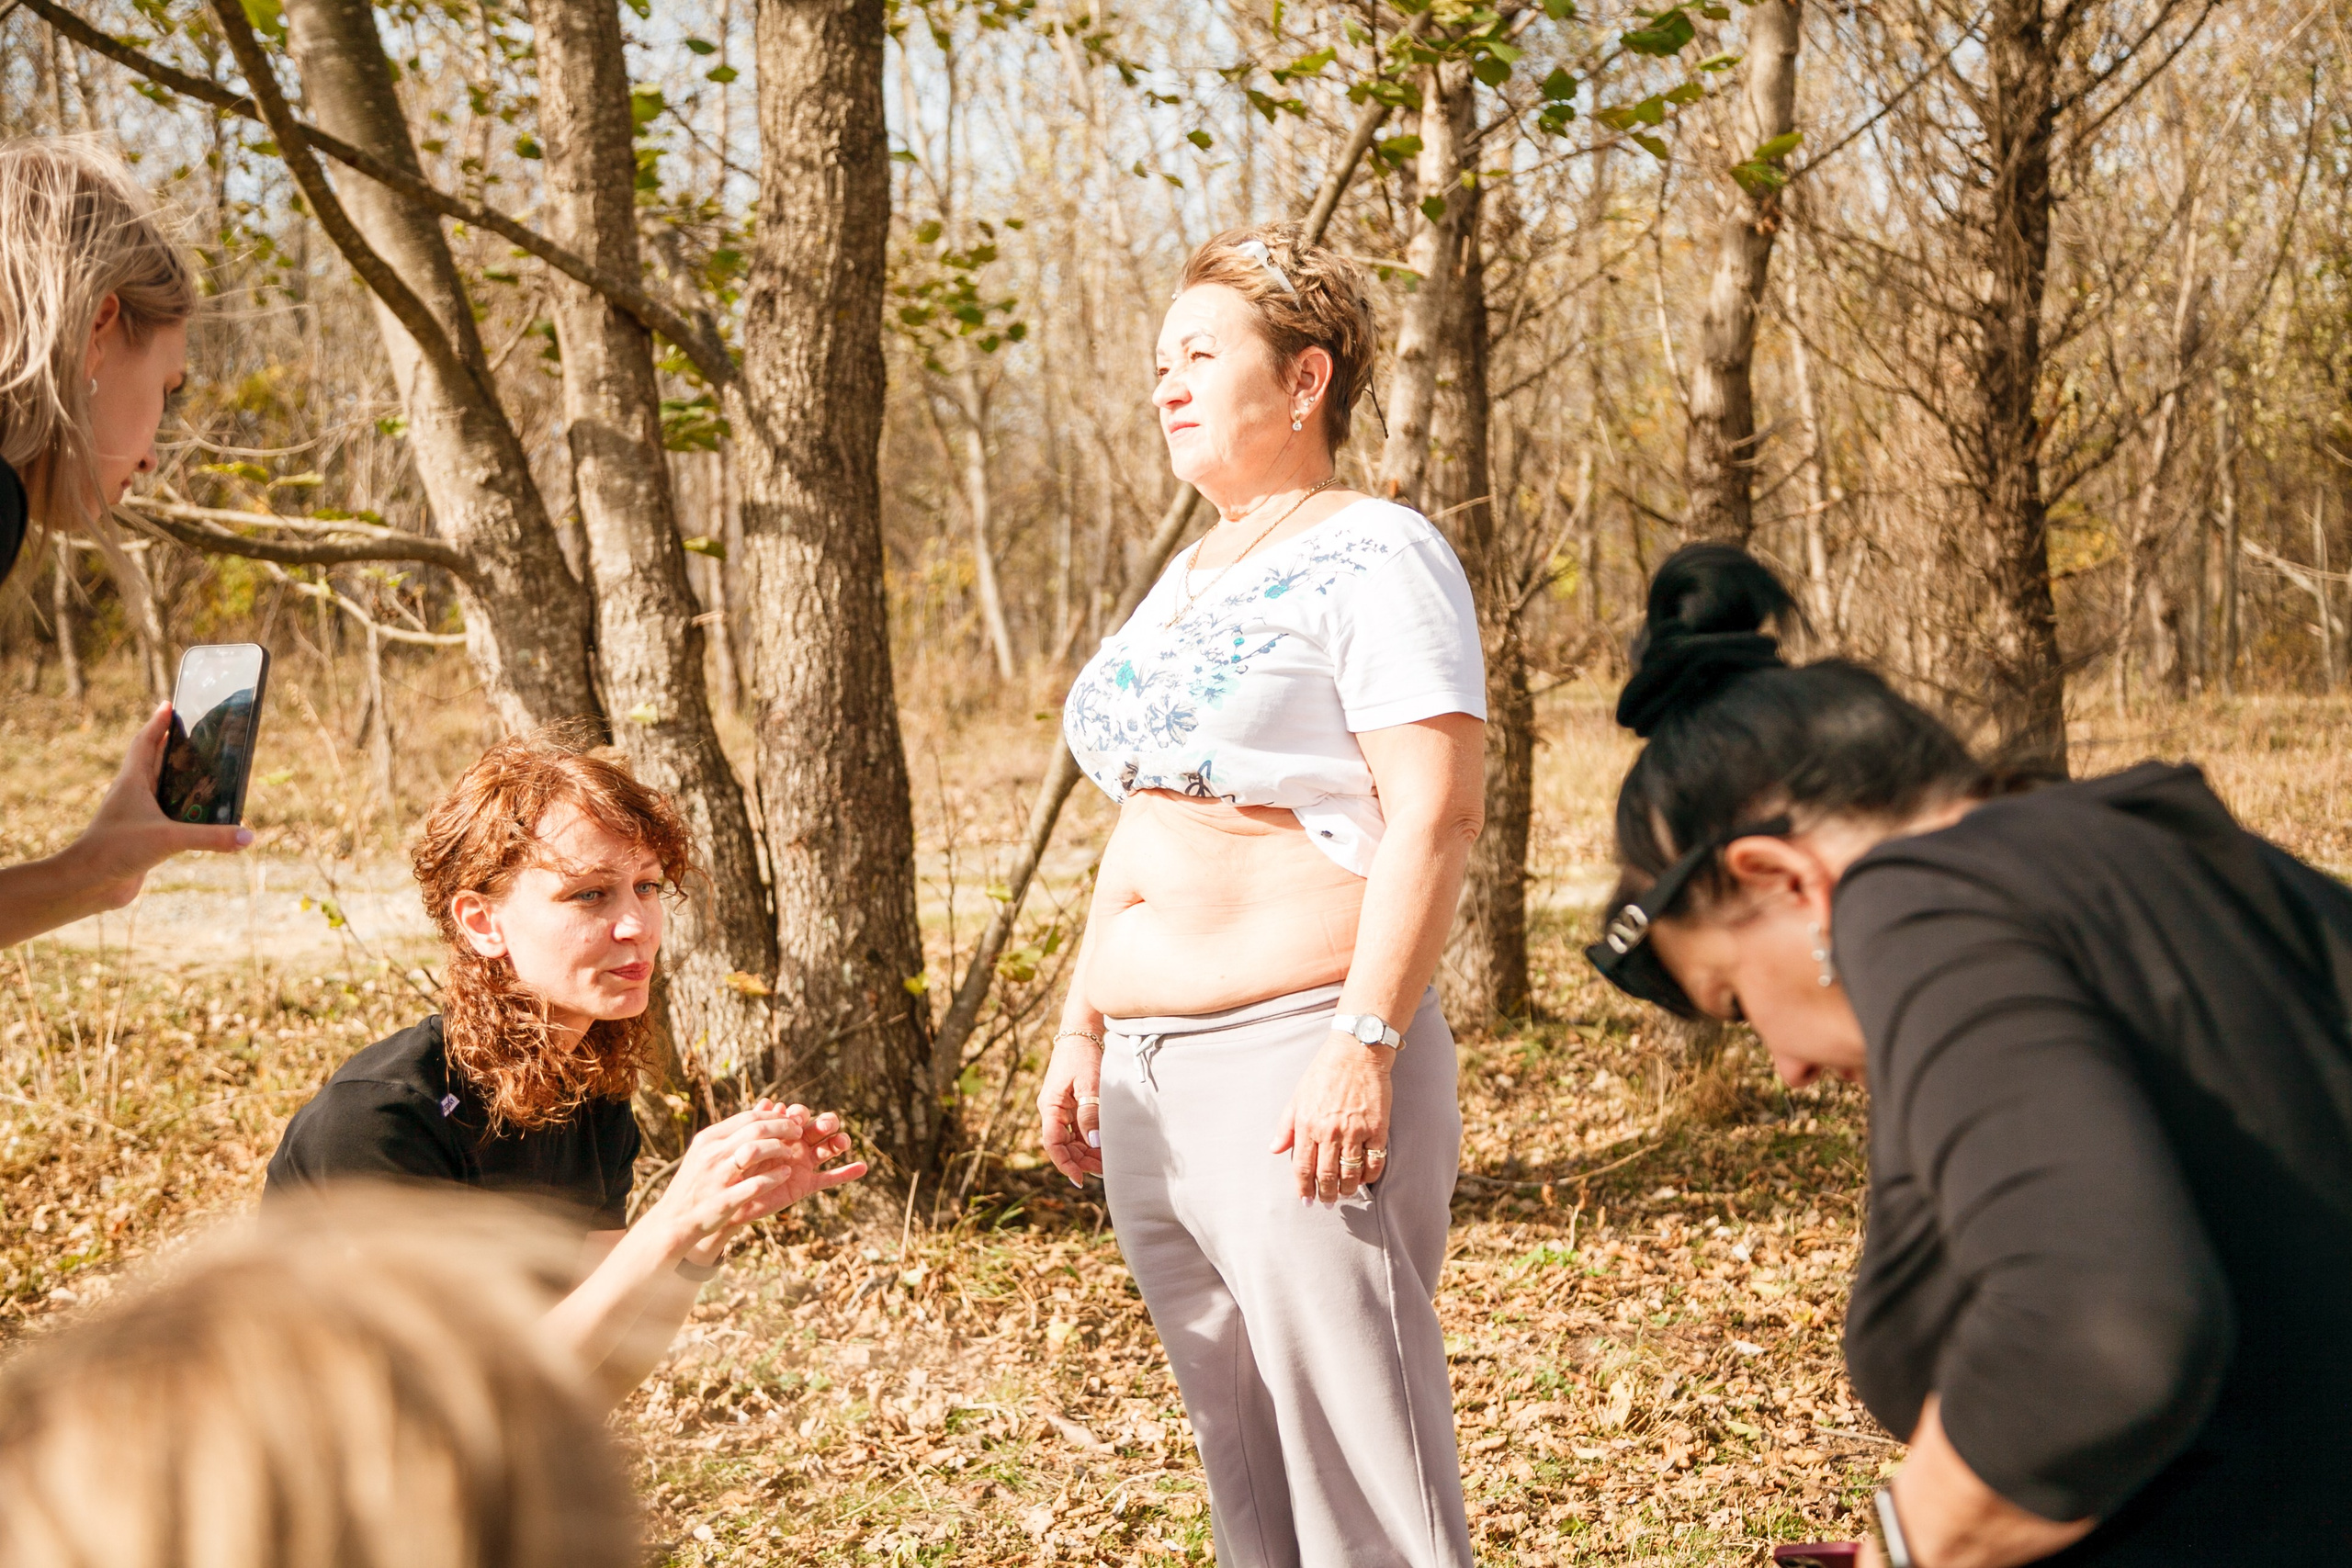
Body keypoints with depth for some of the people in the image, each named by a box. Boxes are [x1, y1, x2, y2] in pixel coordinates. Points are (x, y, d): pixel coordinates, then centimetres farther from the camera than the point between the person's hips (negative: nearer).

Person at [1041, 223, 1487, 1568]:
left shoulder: (1373, 557, -8)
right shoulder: (1188, 578, 19)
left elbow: (1436, 813, -17)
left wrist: (1366, 1043, -23)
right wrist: (1085, 1024, 19)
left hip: (1297, 1060, -9)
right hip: (1153, 1081, 9)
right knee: (1241, 1460, 14)